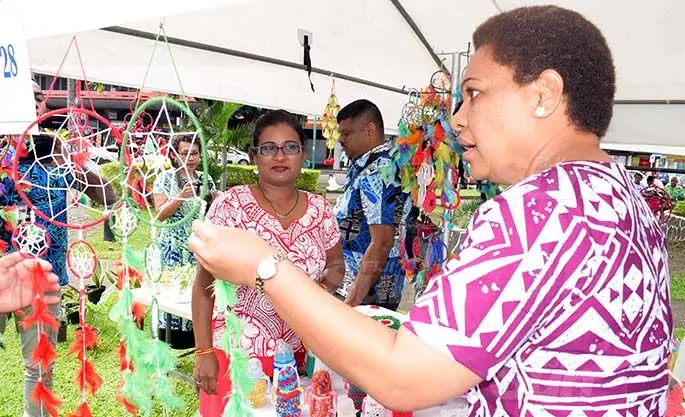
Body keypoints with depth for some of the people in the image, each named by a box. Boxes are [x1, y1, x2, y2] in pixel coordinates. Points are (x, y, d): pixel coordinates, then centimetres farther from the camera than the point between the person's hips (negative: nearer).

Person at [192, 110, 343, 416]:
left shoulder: (320, 209, -1)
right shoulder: (230, 205, -12)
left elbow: (336, 264, 13)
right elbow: (204, 283, -9)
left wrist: (325, 288, -9)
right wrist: (204, 352, -12)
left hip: (298, 353, 4)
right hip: (235, 351, -3)